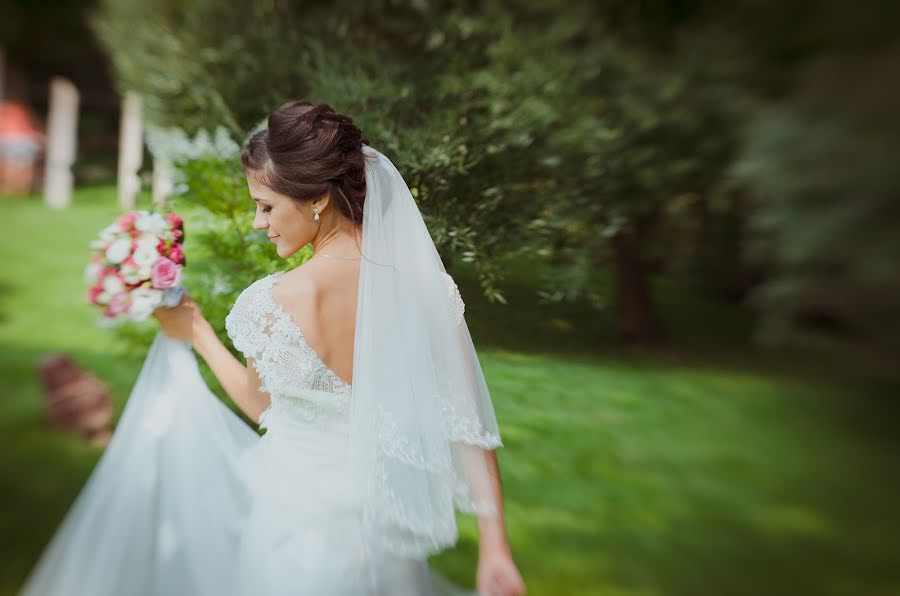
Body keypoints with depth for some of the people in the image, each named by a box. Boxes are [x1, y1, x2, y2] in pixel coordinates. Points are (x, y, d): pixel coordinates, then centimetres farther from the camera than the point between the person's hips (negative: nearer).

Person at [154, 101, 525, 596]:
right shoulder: (425, 285, -15)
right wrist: (495, 549, -5)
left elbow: (263, 408, -3)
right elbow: (468, 423, -13)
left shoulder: (271, 303, -23)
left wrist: (198, 334, 10)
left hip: (298, 538, -2)